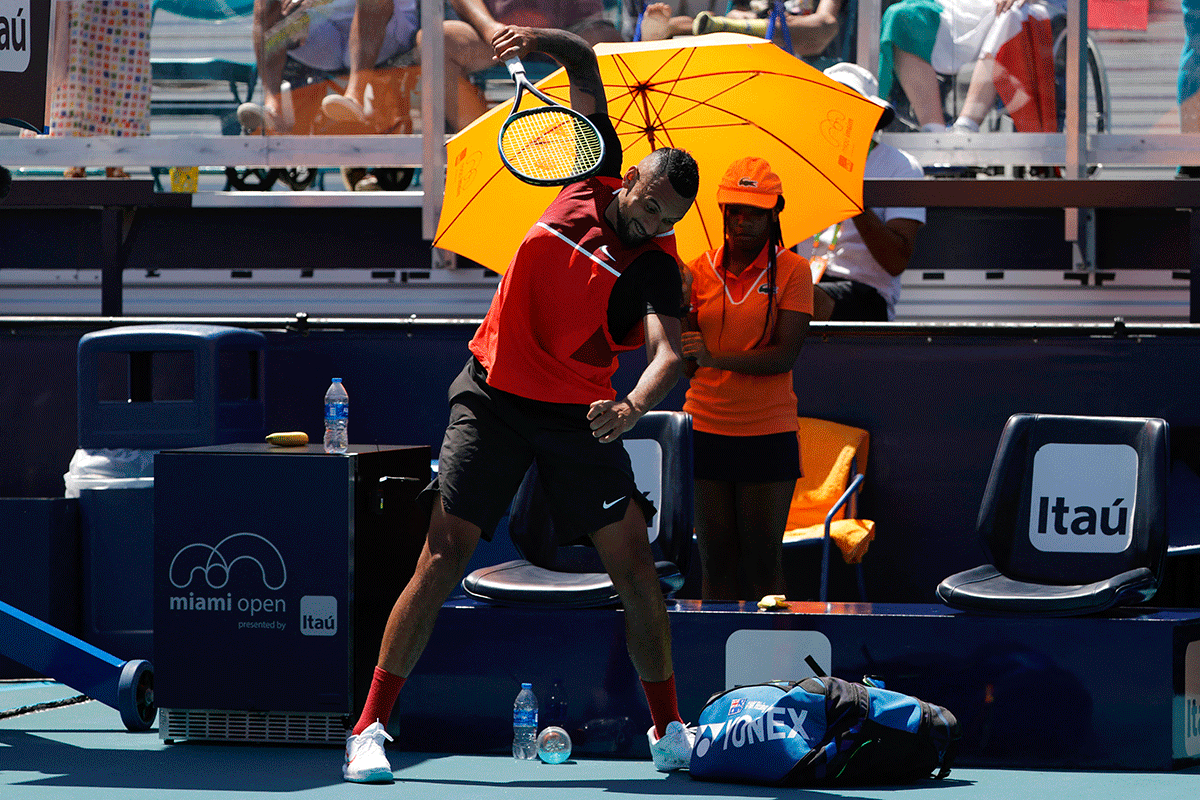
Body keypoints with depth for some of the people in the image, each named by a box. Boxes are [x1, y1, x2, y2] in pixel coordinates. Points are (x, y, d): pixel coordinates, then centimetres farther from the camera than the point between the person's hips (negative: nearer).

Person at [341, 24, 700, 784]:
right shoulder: (595, 179, -3)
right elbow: (586, 67, 5)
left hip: (580, 413, -1)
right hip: (495, 397, 1)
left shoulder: (656, 267, -11)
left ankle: (668, 726, 14)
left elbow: (668, 352, -28)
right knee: (445, 555, -7)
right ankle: (372, 727, -4)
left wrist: (636, 406, -47)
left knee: (633, 563, -4)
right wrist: (544, 41, -14)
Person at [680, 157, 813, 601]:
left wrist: (715, 357, -24)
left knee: (763, 563, -2)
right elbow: (686, 364, 4)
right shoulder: (700, 271, 7)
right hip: (706, 427, 3)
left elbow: (785, 354, -12)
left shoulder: (791, 271, -2)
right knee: (715, 560, 2)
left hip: (769, 432, -3)